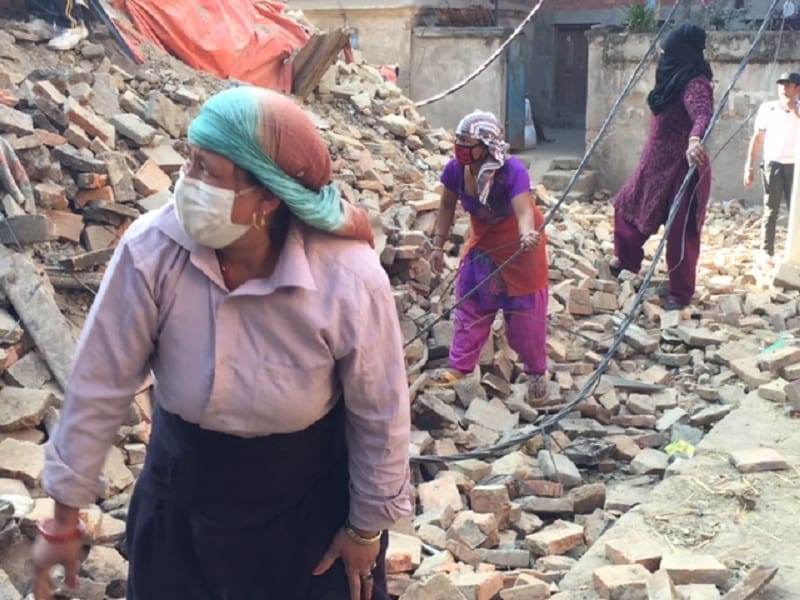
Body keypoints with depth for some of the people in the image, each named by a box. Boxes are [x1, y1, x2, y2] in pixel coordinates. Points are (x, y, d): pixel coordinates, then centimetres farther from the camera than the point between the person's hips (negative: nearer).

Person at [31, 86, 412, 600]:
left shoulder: (350, 280, -28)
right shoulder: (152, 250, -25)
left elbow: (380, 415, -13)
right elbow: (101, 386, -14)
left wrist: (367, 527, -2)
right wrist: (64, 518, -5)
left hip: (309, 500, -1)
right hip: (185, 489, 2)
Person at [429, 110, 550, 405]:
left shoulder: (512, 171, -35)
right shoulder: (455, 169, -21)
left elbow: (525, 212, -48)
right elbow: (447, 207, -3)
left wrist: (528, 236, -69)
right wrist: (438, 246, -3)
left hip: (519, 242, -4)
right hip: (483, 240, 4)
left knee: (526, 311, 3)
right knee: (469, 301, 5)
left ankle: (536, 373, 21)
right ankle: (460, 366, 18)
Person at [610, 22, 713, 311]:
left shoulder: (694, 84, -20)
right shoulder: (676, 79, 9)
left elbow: (703, 115, -40)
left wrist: (695, 139, -59)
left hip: (681, 167, -10)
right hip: (657, 163, 10)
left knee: (680, 231, -2)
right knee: (627, 205, 21)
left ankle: (681, 294, 10)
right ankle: (626, 260, 40)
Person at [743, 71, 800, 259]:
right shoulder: (767, 108, 6)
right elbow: (757, 138, 7)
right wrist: (749, 166, 3)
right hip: (773, 164, 0)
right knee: (771, 210, 2)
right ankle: (766, 252, 4)